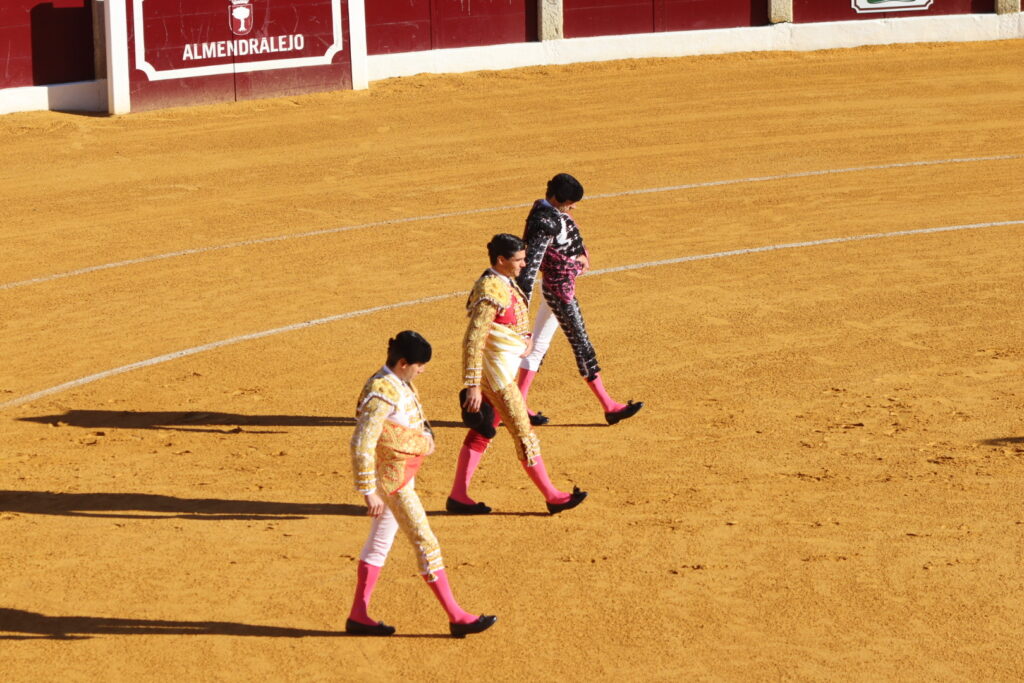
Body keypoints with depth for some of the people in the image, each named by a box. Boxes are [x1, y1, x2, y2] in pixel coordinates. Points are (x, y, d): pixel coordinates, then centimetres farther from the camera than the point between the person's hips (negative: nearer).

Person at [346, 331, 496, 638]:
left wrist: (425, 435, 0)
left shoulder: (401, 383, 5)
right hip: (393, 479, -10)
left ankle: (358, 616, 22)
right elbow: (362, 444, -25)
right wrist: (369, 491, -25)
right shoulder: (382, 393, -24)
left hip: (404, 473, 10)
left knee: (380, 543, 15)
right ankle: (456, 617, 2)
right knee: (426, 544, -4)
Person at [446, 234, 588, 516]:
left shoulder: (506, 283, 8)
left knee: (482, 432, 13)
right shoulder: (491, 291, -22)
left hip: (506, 370, 10)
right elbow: (473, 340, -24)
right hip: (496, 373, -10)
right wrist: (473, 386, -25)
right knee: (524, 434, -1)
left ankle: (458, 497, 18)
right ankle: (552, 497, 8)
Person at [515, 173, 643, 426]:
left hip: (554, 287, 10)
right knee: (582, 346, -1)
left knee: (539, 345, 13)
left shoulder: (545, 209, 3)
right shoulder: (546, 223, -26)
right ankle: (609, 407, 8)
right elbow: (531, 262, -32)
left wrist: (579, 255, 7)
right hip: (559, 290, -10)